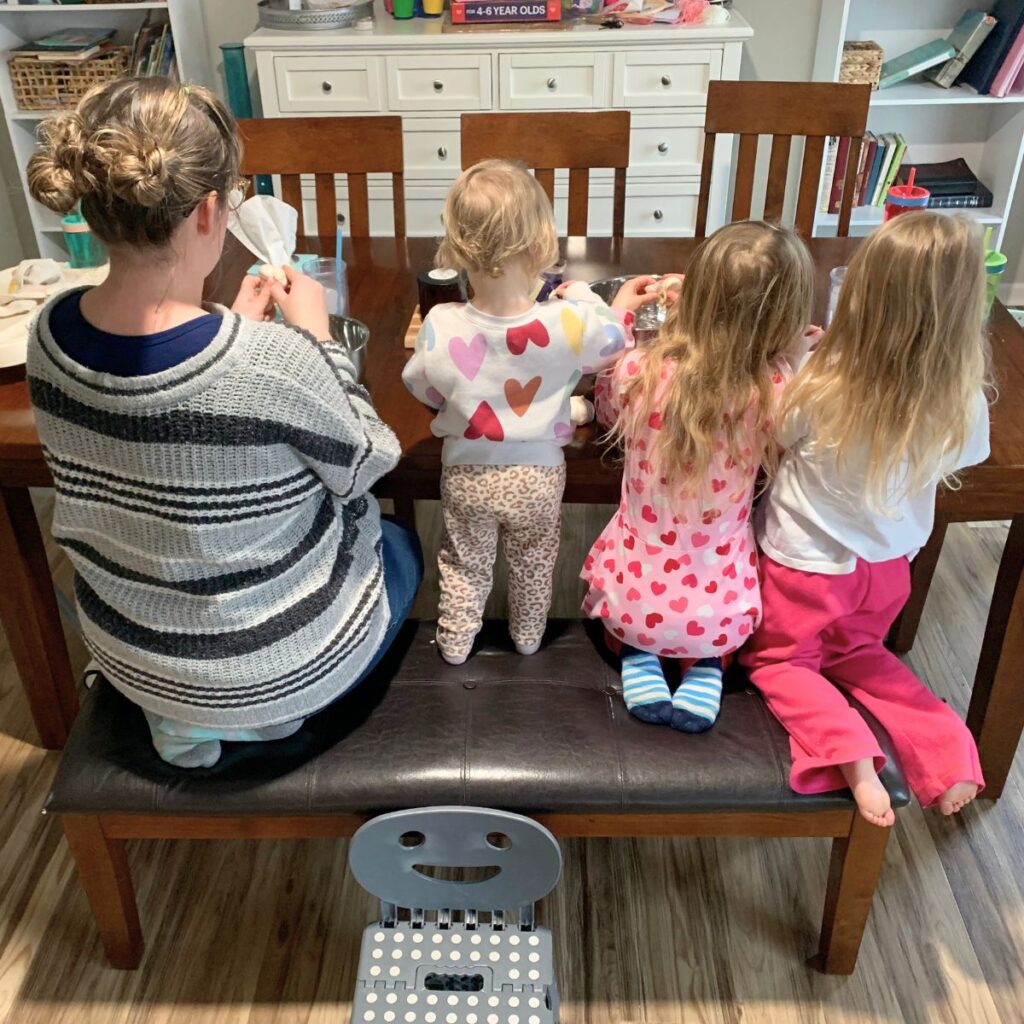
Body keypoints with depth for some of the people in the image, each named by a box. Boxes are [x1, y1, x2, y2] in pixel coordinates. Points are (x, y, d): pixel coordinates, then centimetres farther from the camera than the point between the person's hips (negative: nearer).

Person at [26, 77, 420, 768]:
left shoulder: (51, 334, -15)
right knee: (399, 546, 27)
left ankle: (182, 715, 22)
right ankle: (252, 717, 18)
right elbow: (365, 465, -15)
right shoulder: (272, 361, -35)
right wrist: (316, 335, -7)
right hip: (276, 663, -5)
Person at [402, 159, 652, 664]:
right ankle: (528, 636, 47)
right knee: (534, 563, 26)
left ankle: (455, 642, 40)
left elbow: (425, 390, -8)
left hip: (468, 474, 0)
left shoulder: (441, 328, -28)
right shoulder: (571, 322, -30)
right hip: (538, 475, 0)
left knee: (464, 563, 24)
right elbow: (610, 342, -7)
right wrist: (619, 308, 16)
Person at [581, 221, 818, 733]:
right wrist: (790, 359, -1)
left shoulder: (639, 373, -22)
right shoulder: (775, 392, -24)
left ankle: (637, 657, 13)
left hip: (632, 600, 1)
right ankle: (707, 668, 12)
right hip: (722, 614, 0)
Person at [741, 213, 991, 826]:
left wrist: (816, 362, -1)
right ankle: (947, 750, 15)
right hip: (887, 567, 4)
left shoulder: (820, 391, -32)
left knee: (779, 660, 20)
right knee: (860, 653, 31)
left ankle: (850, 753, -5)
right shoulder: (964, 405, -23)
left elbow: (776, 437, -10)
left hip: (807, 565, -3)